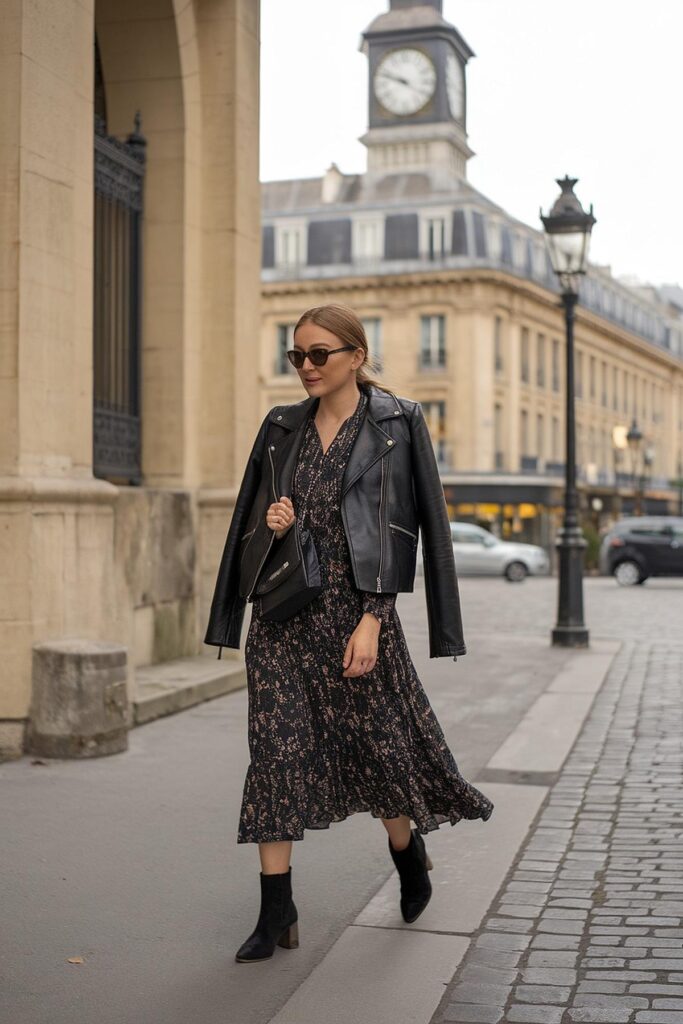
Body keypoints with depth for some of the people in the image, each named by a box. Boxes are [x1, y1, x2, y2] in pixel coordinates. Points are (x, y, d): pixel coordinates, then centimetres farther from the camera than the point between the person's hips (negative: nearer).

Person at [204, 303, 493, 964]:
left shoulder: (395, 425, -2)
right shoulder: (281, 428, 11)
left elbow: (399, 528, -8)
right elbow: (252, 522, 17)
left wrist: (371, 619, -15)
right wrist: (272, 524, -7)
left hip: (353, 607, -4)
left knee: (377, 740, 9)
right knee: (276, 749, 0)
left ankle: (408, 850, 38)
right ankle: (277, 910, 6)